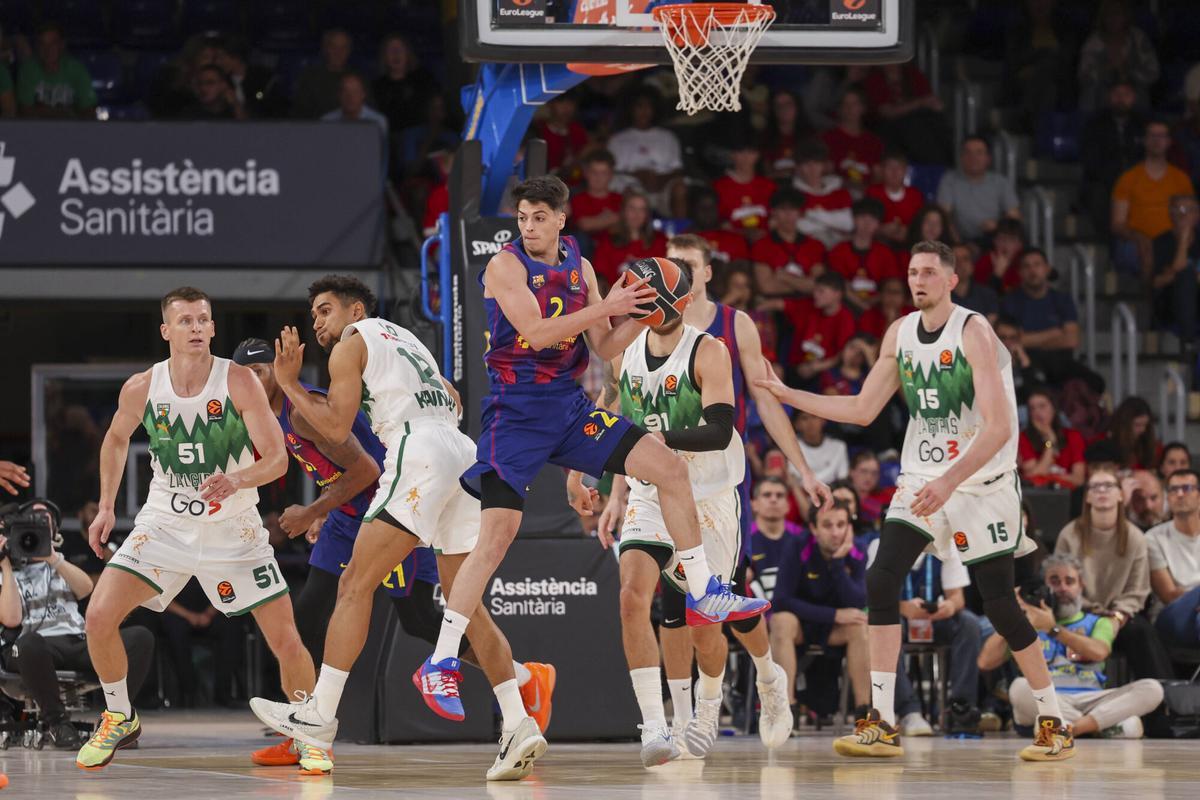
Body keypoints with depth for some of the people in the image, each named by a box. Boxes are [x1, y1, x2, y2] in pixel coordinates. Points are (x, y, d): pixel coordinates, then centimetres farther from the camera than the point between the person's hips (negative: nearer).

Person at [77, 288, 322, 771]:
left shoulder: (238, 382, -16)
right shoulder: (141, 388, -8)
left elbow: (278, 459, -17)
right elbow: (116, 439, 15)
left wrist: (237, 481, -37)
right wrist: (106, 507, 9)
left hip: (234, 528, -2)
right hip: (165, 525, 2)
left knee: (285, 640, -8)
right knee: (99, 616, -13)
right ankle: (119, 721, 10)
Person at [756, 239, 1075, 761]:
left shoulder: (973, 334, -17)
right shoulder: (899, 335, 4)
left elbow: (998, 428, -23)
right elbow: (863, 410, 10)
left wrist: (950, 482, -32)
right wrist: (785, 395, 3)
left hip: (983, 480, -6)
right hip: (922, 477, 6)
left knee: (999, 603, -5)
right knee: (881, 581, -10)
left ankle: (1054, 723, 10)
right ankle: (882, 723, -8)